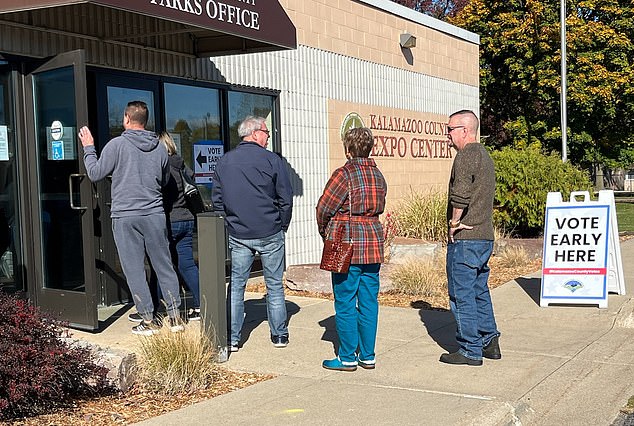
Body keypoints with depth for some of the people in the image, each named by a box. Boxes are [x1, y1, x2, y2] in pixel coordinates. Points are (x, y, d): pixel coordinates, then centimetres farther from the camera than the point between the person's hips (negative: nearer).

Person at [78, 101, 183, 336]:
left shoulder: (117, 145, -8)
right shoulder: (159, 147, 4)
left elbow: (95, 173, 1)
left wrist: (88, 148, 14)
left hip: (125, 216, -3)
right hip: (154, 213, 3)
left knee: (134, 270, 4)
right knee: (164, 266, 11)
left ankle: (149, 320, 8)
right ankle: (174, 316, 14)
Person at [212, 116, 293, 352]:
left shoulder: (223, 162, 5)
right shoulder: (272, 160, -7)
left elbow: (216, 200, 9)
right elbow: (286, 198, -5)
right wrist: (282, 226, 8)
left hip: (238, 235, 3)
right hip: (270, 234, -2)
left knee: (236, 285, 9)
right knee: (274, 284, 9)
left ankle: (232, 338, 9)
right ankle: (279, 334, 16)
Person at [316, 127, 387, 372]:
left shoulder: (344, 174, -11)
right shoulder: (378, 175, 9)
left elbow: (323, 208, -8)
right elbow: (379, 208, 9)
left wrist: (325, 234, 9)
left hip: (346, 246, -6)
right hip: (373, 243, 6)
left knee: (345, 303, 3)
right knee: (369, 302, 11)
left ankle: (348, 358, 9)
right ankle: (367, 356, 18)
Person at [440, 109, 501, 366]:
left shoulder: (466, 156, -14)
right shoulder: (484, 155, 17)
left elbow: (460, 194, -27)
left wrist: (455, 223, -14)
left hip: (465, 239, -10)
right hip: (485, 236, 10)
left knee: (462, 295, -1)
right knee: (479, 292, 18)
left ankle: (470, 350, 6)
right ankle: (489, 342, 23)